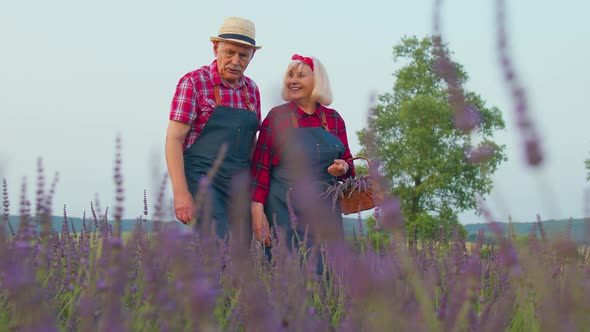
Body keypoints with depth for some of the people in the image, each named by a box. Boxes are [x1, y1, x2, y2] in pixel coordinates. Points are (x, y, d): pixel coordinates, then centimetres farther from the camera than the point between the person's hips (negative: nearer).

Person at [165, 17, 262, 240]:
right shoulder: (194, 82, -5)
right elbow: (174, 139, -9)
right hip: (203, 183, -6)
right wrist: (181, 193, -17)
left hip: (240, 188, 6)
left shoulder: (251, 89, 12)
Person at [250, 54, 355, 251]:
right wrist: (257, 211, -11)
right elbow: (260, 166, -3)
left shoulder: (334, 119, 8)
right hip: (284, 211, -3)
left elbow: (348, 163, 14)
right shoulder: (276, 116, -1)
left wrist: (344, 168, -9)